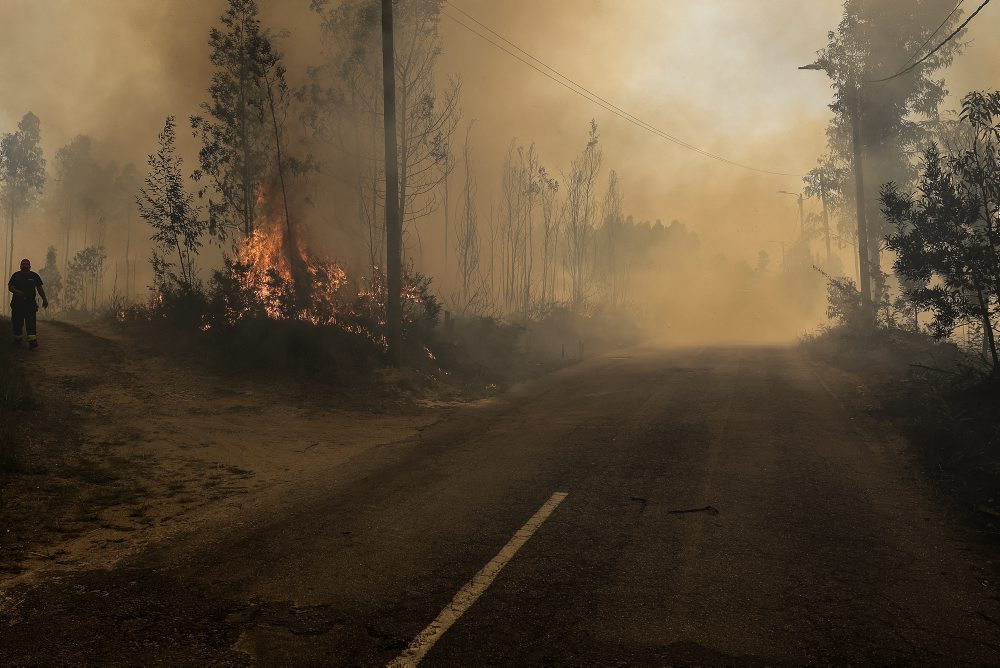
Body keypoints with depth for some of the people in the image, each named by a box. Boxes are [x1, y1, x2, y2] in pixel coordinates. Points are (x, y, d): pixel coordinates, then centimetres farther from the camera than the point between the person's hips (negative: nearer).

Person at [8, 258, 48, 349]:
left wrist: (44, 299, 6)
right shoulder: (16, 275, 6)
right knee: (17, 322, 7)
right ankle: (17, 339, 25)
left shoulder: (34, 276, 7)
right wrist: (16, 291, -19)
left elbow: (39, 288, 11)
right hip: (17, 302, 1)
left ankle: (32, 341, -18)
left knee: (31, 321, -11)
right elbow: (10, 287, 2)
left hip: (30, 302, -1)